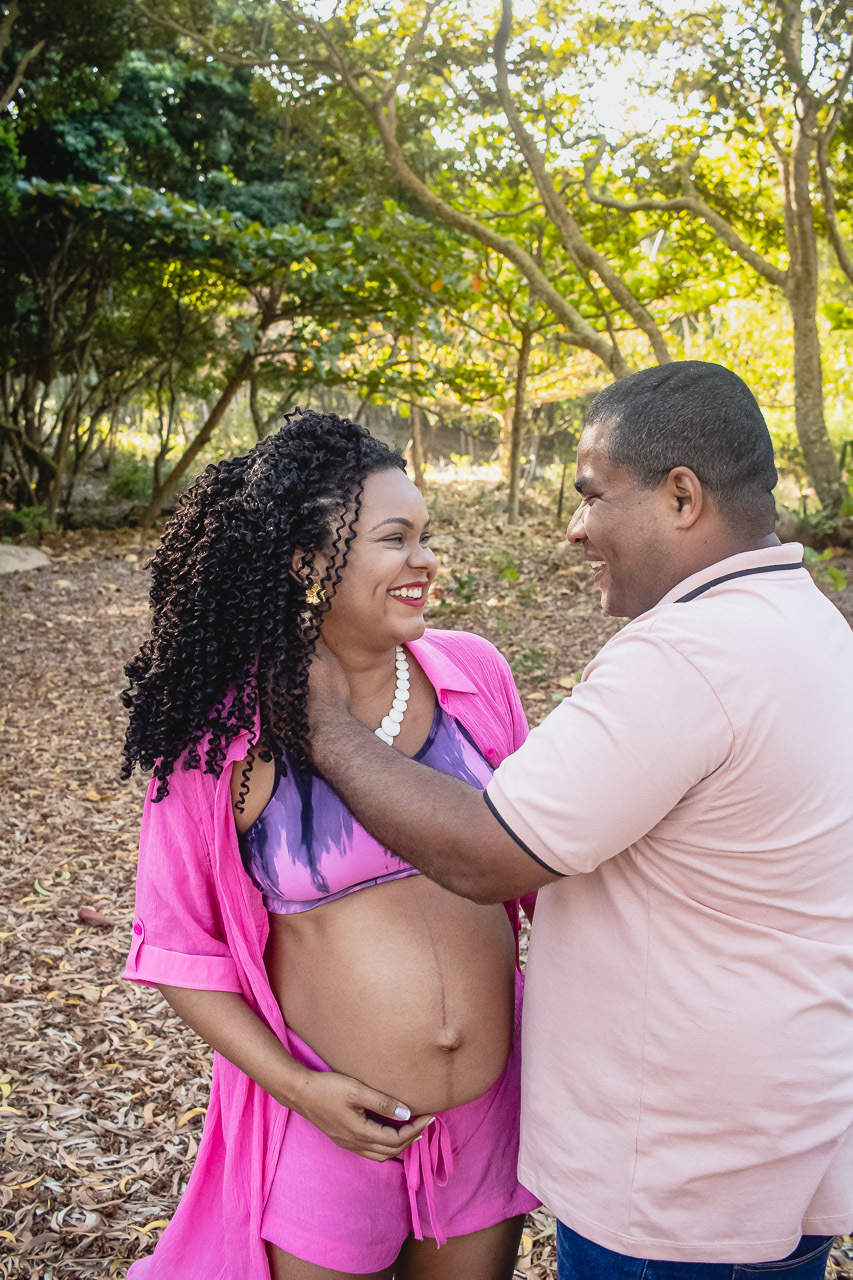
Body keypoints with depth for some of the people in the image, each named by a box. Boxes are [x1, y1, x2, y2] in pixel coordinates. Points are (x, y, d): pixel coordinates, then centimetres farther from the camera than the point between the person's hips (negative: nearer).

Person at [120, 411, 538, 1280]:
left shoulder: (473, 674, -7)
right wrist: (297, 1088, -13)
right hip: (330, 1125, -3)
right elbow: (179, 944, -6)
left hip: (494, 1106, 4)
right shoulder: (220, 735, -16)